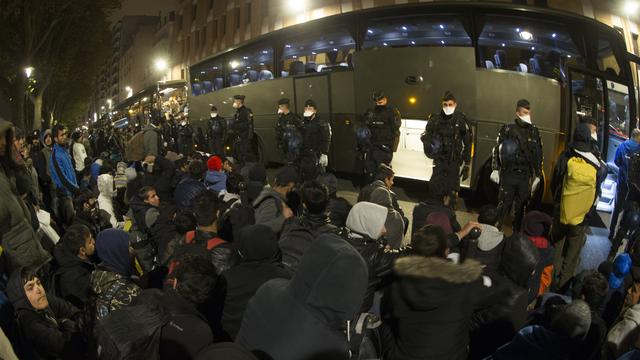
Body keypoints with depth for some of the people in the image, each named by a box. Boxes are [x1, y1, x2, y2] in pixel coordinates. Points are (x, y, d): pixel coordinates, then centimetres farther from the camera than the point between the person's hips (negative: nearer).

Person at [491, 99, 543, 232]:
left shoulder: (534, 131, 9)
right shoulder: (507, 129, 0)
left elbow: (539, 155, 12)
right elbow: (497, 149, 0)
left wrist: (538, 176, 9)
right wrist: (495, 169, -6)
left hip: (525, 177, 3)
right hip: (508, 175, -3)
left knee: (520, 209, 10)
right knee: (503, 207, -2)